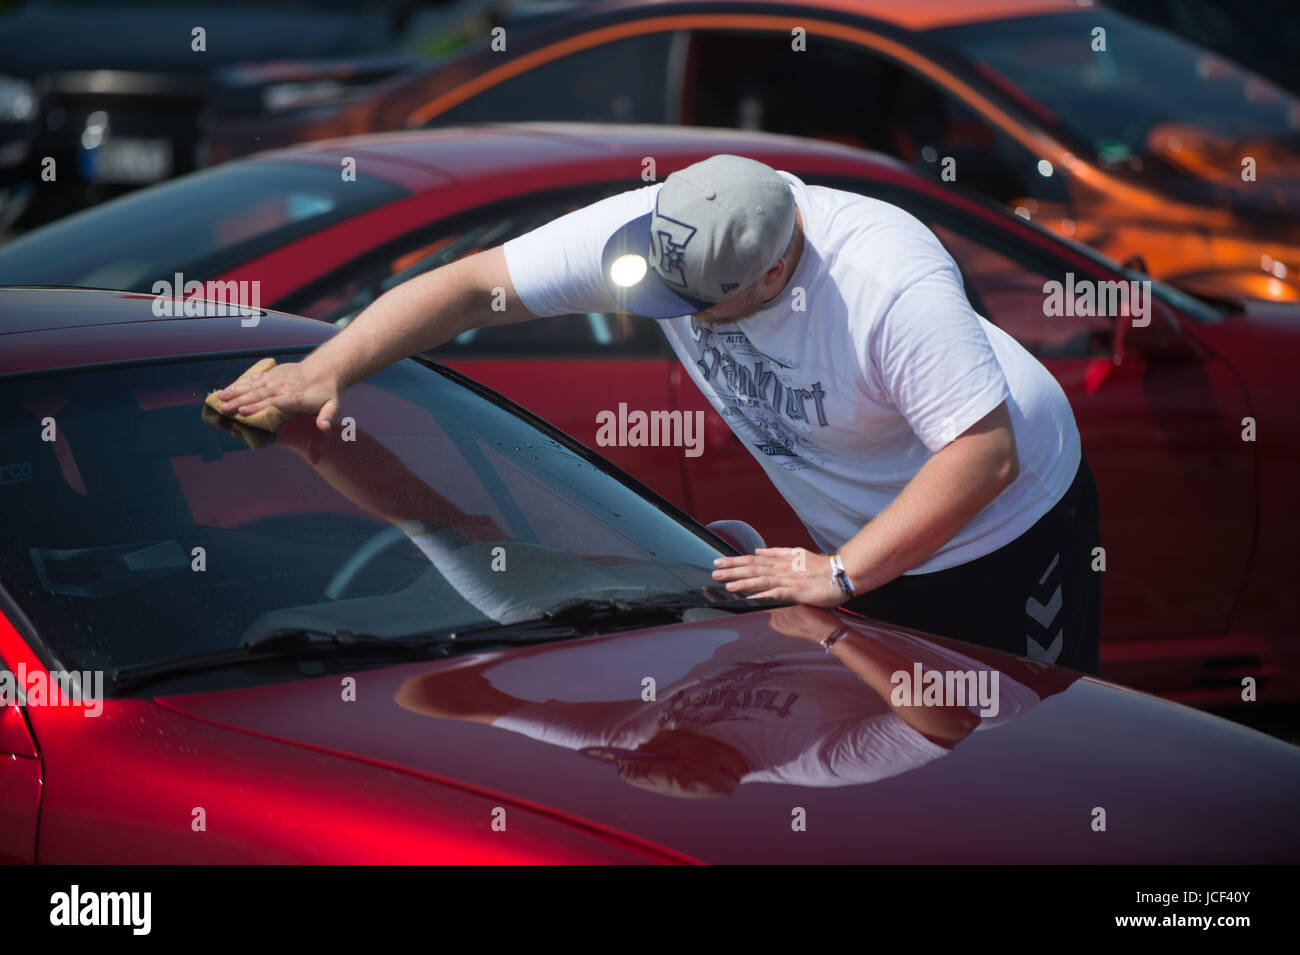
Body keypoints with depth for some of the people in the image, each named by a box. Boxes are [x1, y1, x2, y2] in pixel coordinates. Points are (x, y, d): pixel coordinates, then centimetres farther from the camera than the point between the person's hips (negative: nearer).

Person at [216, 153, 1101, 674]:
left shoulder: (895, 284, -37)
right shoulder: (651, 228, -21)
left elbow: (986, 454, -37)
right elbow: (474, 286, -17)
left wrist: (840, 573, -37)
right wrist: (324, 369, -25)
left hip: (1009, 527, -6)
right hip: (853, 532, 6)